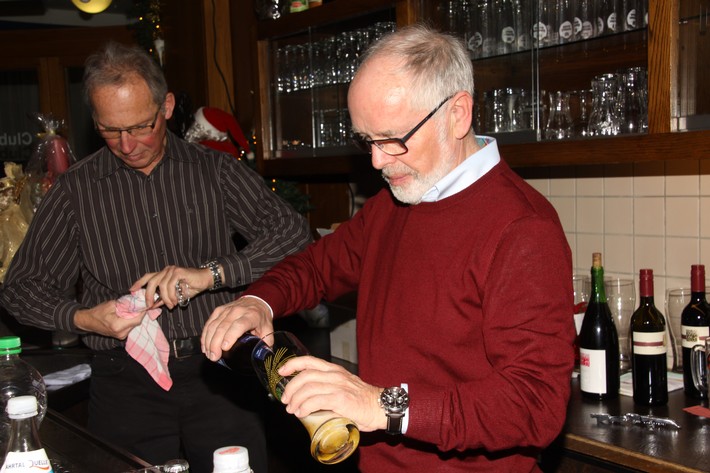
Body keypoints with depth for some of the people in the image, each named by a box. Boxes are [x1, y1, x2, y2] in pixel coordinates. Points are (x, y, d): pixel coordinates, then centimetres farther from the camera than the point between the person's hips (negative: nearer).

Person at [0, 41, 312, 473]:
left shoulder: (216, 171, 3)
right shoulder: (76, 190, 5)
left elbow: (293, 235, -8)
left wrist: (210, 273, -21)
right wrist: (83, 319, -11)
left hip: (219, 373, 0)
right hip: (127, 384, 1)